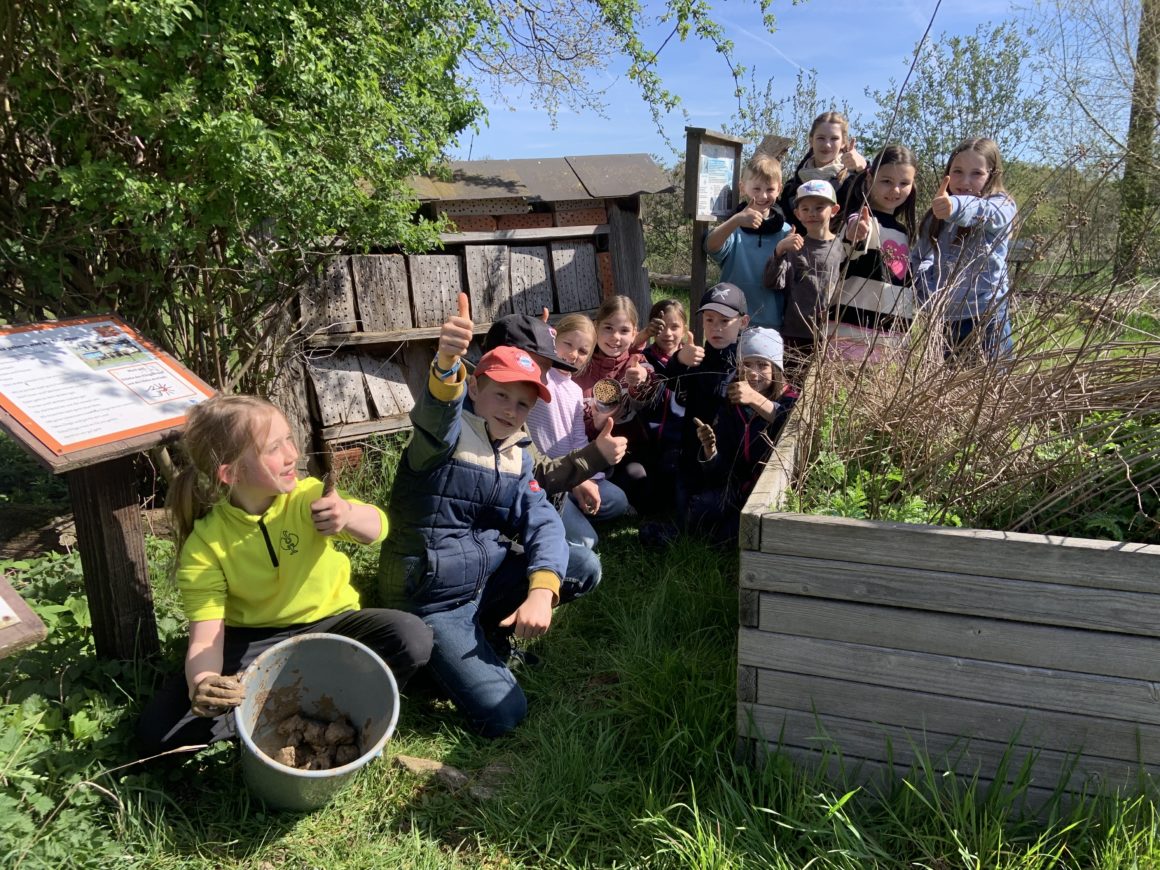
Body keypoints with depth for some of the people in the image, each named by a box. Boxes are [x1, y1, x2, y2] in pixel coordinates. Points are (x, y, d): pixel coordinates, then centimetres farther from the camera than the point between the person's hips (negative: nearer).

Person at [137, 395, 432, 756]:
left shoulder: (307, 496, -13)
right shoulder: (204, 544, -15)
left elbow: (377, 529, -23)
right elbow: (206, 636, -19)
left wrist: (347, 514, -46)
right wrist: (202, 684, -42)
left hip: (328, 624, 0)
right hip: (252, 643, 0)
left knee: (411, 637, -29)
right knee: (158, 730, -18)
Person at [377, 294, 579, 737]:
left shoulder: (517, 456, 6)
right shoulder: (449, 435, -12)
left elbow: (543, 523, -8)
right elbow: (435, 412, -38)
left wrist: (541, 592, -26)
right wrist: (446, 364, -62)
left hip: (493, 578, 7)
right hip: (436, 597, -6)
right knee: (501, 714, -16)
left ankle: (492, 634, 8)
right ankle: (446, 651, 12)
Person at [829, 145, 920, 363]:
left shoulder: (903, 230, 20)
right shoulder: (861, 221, -6)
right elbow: (850, 254, -30)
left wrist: (906, 329, 25)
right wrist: (855, 237, -52)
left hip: (894, 334, 8)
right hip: (854, 329, -8)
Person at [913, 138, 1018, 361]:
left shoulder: (1001, 206, -6)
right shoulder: (935, 216, 10)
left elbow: (984, 212, -29)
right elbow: (920, 258, 7)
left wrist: (956, 207, -51)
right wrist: (927, 290, -13)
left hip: (986, 319, -4)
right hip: (942, 319, 4)